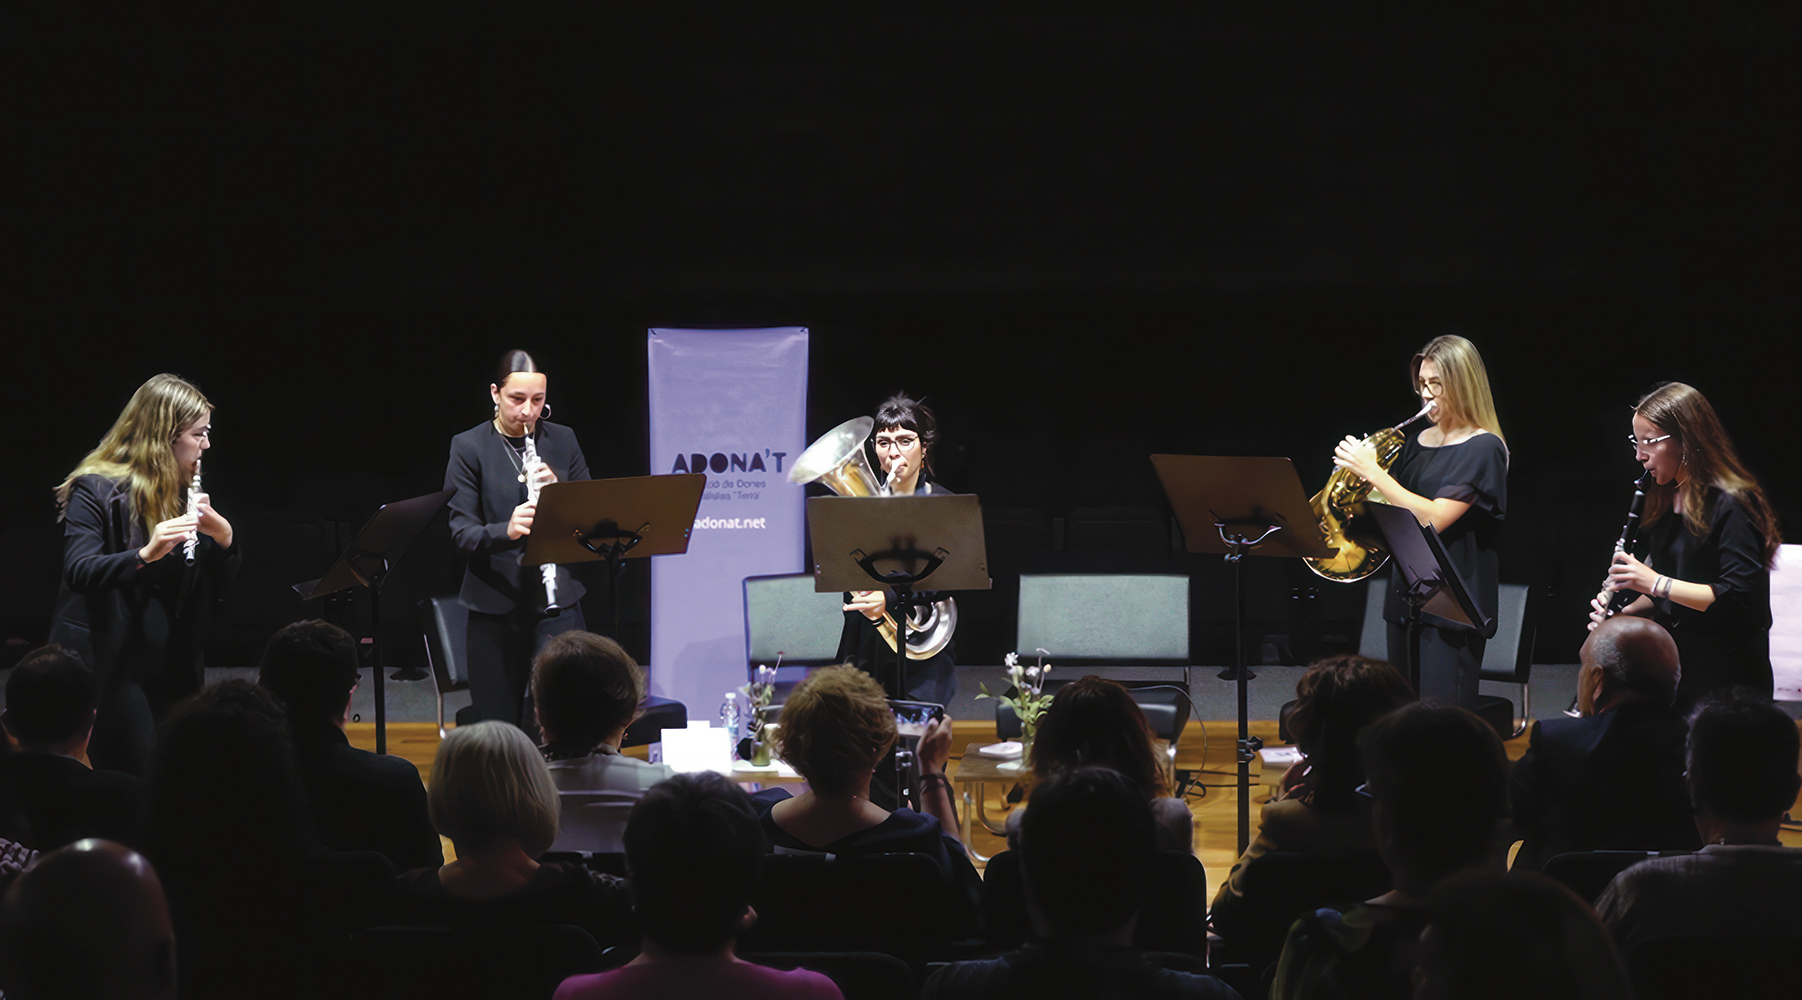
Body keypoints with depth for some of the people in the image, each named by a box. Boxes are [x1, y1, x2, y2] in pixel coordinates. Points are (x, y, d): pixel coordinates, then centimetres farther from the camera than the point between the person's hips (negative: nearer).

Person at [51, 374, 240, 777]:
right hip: (109, 665, -6)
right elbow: (78, 572, -21)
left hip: (173, 666, 6)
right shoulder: (96, 490, -7)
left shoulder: (184, 495, 12)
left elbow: (216, 589, 12)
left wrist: (224, 539, -8)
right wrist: (145, 554, -36)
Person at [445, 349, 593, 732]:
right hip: (496, 604, -2)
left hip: (558, 599, 2)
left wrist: (558, 490, -12)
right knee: (497, 720, 3)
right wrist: (506, 531, -27)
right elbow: (461, 533, -7)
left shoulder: (562, 440, 8)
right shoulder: (468, 447, -1)